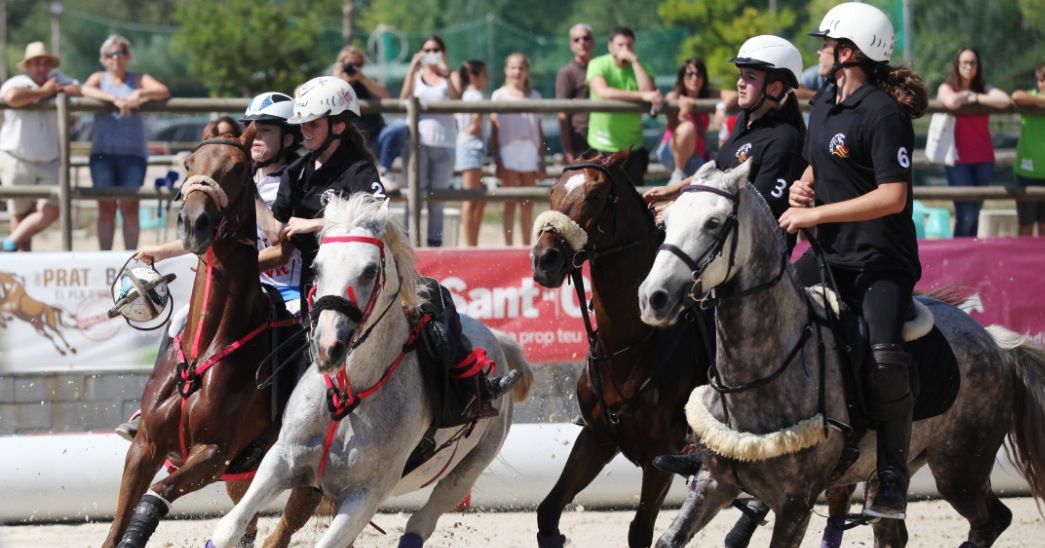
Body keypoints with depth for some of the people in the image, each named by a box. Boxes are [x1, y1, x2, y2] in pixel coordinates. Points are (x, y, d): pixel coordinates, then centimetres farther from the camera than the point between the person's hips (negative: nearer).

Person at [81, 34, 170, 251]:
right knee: (106, 206, -3)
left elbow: (164, 91, -3)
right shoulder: (100, 79, 13)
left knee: (130, 206, -7)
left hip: (132, 152, -1)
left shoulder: (139, 80, 12)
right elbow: (87, 90, -10)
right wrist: (115, 99, -25)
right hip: (103, 151, 1)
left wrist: (140, 94, -22)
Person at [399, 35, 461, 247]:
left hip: (443, 143, 0)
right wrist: (413, 69, -11)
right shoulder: (416, 76, 12)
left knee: (437, 198, 4)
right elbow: (404, 99, -4)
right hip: (417, 140, 0)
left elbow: (457, 100, -8)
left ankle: (435, 243, 6)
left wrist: (445, 73, -15)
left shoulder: (450, 78, 10)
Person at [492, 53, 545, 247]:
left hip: (529, 152, 3)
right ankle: (508, 245, -3)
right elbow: (494, 131, 2)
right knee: (510, 202, -4)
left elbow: (539, 131, 14)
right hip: (508, 151, -3)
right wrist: (497, 160, -6)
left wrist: (542, 160, 9)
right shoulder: (499, 96, 4)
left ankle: (527, 246, 9)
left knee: (528, 204, 4)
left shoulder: (534, 96, 12)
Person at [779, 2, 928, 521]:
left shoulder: (884, 114, -16)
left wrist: (815, 214, -22)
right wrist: (801, 188, 5)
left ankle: (892, 478, -18)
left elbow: (892, 197, -23)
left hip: (881, 262, -9)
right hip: (830, 254, 9)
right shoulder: (824, 103, 12)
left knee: (884, 358, -29)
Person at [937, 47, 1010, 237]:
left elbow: (1004, 101, -11)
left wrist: (976, 97, -9)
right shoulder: (946, 88, 2)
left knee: (974, 214, 6)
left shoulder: (984, 89, 9)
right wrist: (966, 94, -4)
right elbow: (952, 102, -23)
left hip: (983, 159, 4)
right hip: (959, 159, -4)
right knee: (965, 214, -12)